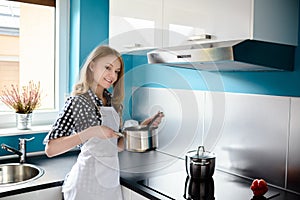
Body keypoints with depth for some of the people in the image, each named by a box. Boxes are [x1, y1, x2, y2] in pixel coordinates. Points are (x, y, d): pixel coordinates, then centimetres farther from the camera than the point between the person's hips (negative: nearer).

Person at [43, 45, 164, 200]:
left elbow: (118, 145, 9)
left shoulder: (113, 102, 6)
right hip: (88, 182, -6)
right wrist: (91, 132, -28)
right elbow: (50, 149, -20)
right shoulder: (78, 101, -13)